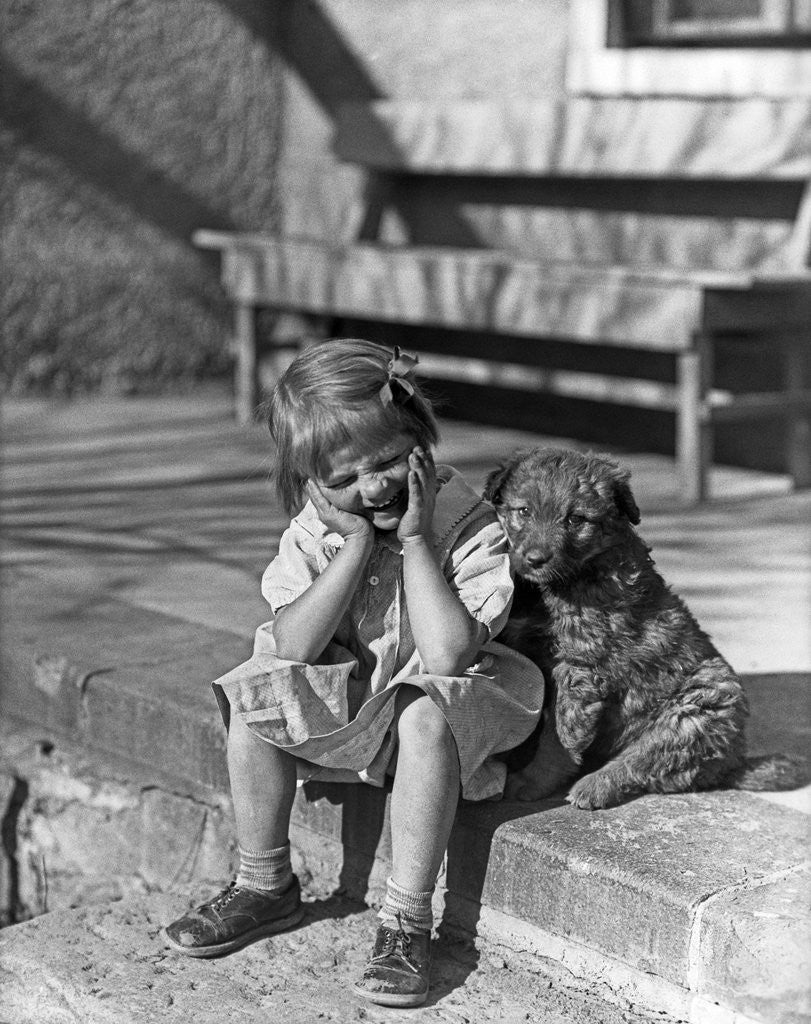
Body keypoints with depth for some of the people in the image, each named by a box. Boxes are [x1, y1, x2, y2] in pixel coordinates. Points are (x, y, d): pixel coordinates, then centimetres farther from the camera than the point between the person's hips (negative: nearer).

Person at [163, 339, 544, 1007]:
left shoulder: (470, 528, -21)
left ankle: (407, 920, -26)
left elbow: (446, 655, -32)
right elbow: (295, 648, -20)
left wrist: (413, 539, -30)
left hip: (439, 697, -4)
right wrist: (359, 543, -26)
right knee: (255, 699, -17)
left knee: (424, 713, -36)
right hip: (344, 701, 5)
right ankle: (265, 886, 1)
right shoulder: (314, 532, -8)